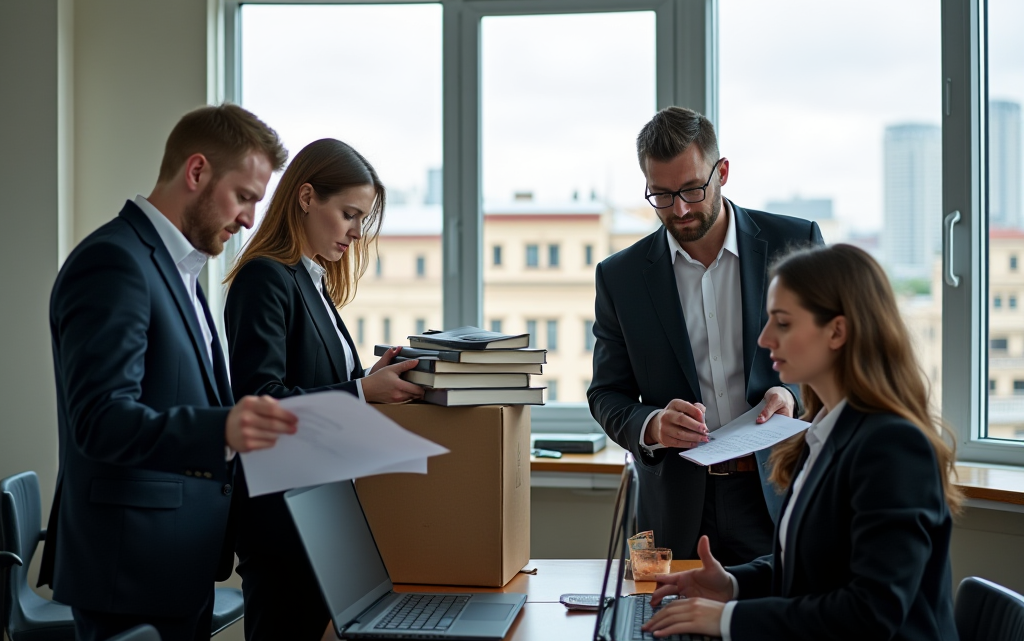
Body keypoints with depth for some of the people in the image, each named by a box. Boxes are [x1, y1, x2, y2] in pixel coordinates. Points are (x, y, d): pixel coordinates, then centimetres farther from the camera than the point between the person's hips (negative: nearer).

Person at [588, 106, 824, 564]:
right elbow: (607, 395, 7)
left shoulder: (794, 242, 0)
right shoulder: (620, 277, 3)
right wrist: (651, 426, -15)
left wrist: (795, 396, -14)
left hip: (779, 496, -1)